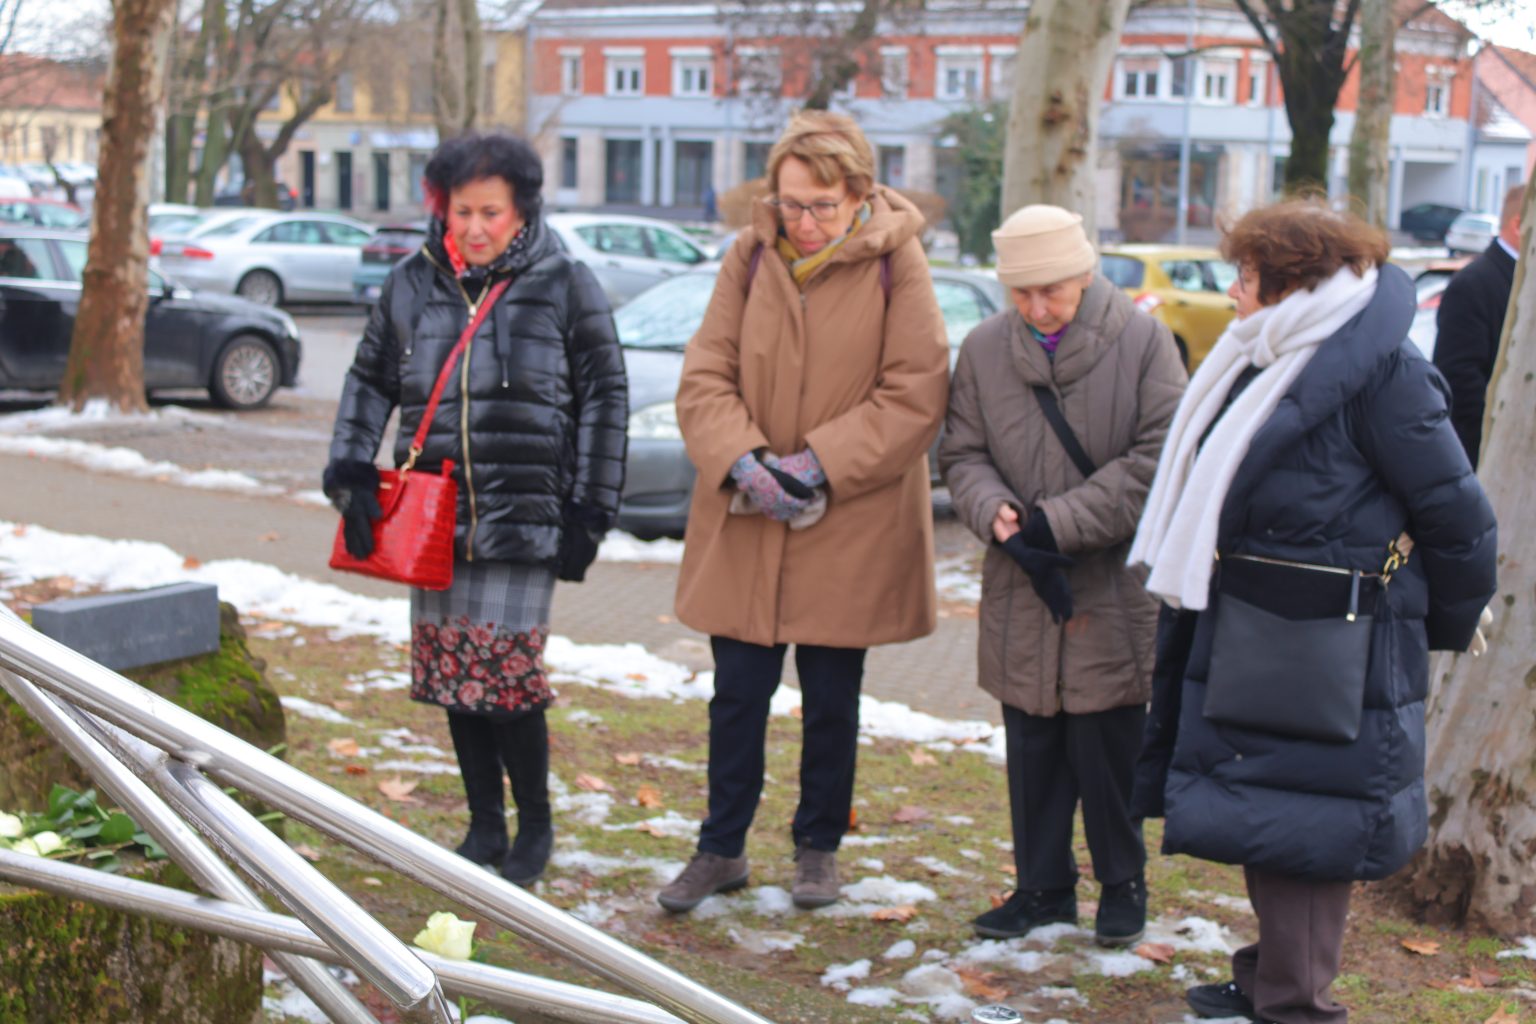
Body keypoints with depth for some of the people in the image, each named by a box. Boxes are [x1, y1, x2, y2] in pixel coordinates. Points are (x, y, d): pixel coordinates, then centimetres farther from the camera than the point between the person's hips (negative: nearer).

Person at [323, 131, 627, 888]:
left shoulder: (565, 287, -1)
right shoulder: (413, 284, 8)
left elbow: (604, 401, 2)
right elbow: (370, 381, 17)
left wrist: (590, 514, -1)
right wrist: (352, 476, 6)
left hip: (524, 518, -4)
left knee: (508, 673, -8)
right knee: (450, 670, 8)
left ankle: (534, 829, 14)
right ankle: (484, 826, 24)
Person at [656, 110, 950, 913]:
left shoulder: (895, 263, -7)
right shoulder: (750, 256, 0)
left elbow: (916, 395, -10)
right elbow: (704, 377, 0)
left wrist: (819, 463, -17)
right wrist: (742, 462, -17)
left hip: (851, 530, -2)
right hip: (744, 521, 2)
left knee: (832, 699, 10)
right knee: (737, 693, 8)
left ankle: (818, 848, 28)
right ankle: (721, 850, 23)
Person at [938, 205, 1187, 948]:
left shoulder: (1142, 341, -8)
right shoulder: (984, 349, 1)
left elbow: (1157, 460, -11)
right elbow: (962, 454, 5)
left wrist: (1055, 523, -15)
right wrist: (998, 514, -16)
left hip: (1115, 586, -3)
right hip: (1021, 591, 3)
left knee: (1106, 745, 3)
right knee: (1031, 746, 10)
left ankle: (1123, 883, 22)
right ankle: (1043, 887, 24)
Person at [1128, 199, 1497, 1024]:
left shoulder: (1379, 368, -15)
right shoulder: (1268, 361, 11)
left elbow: (1455, 514, -12)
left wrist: (1447, 626, -2)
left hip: (1332, 643, -9)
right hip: (1248, 628, 9)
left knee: (1305, 820, -2)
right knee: (1263, 806, 16)